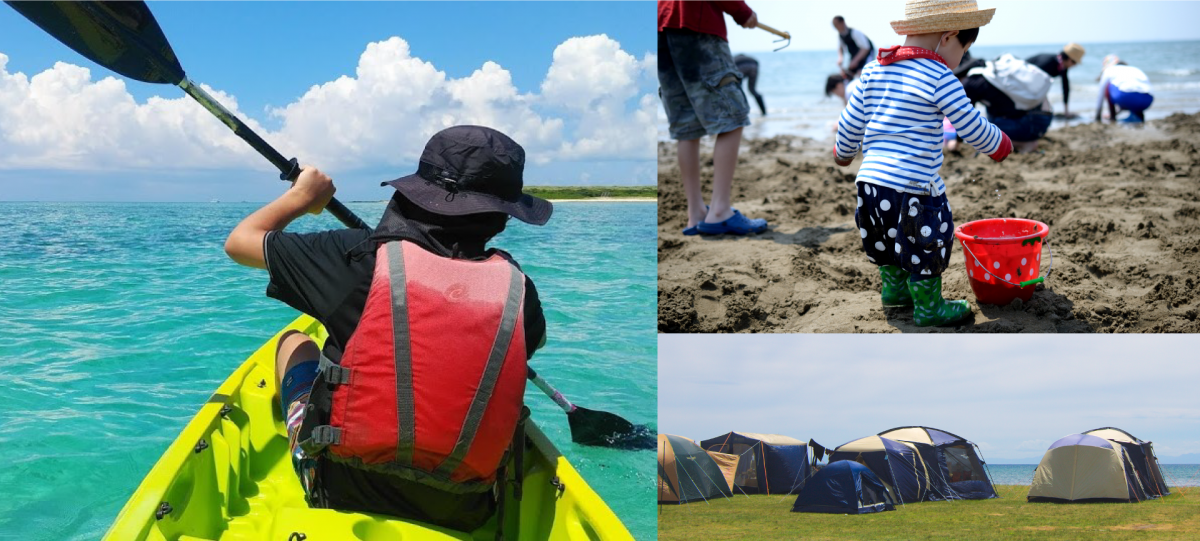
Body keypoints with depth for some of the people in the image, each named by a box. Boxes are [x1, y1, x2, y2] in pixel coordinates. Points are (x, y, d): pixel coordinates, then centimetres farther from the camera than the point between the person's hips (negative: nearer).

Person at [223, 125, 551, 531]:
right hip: (462, 512, 1)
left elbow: (239, 241, 1)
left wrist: (302, 196, 18)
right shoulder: (518, 289, -12)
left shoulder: (358, 255, -16)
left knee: (295, 341, 23)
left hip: (340, 494, -1)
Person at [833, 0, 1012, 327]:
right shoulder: (939, 78, -11)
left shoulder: (873, 71, 8)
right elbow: (972, 128, -5)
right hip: (913, 186, -7)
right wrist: (998, 145, 14)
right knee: (927, 246, 9)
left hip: (870, 180, 7)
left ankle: (894, 288, 42)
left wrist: (843, 153, 31)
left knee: (889, 236, 26)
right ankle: (928, 307, 20)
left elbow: (850, 124, 12)